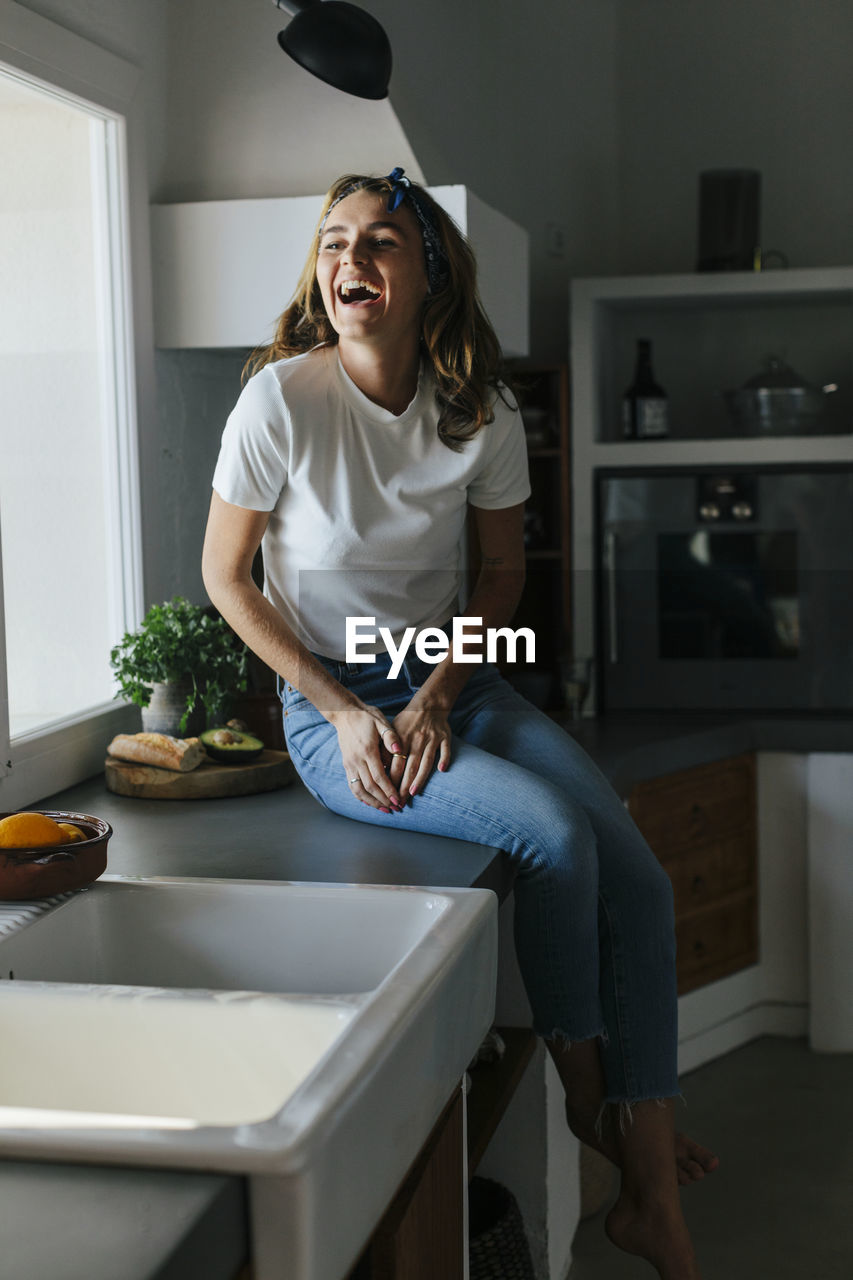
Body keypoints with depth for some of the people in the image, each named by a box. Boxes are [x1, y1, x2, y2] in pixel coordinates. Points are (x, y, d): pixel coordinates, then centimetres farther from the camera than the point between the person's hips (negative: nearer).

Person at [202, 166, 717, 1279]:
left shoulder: (482, 413, -3)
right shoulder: (280, 401, -13)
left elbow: (504, 571, 8)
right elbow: (226, 576, -5)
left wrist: (438, 696, -7)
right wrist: (343, 714, -12)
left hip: (454, 685, 4)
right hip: (332, 708, -4)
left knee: (639, 880, -13)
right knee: (554, 837, -26)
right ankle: (588, 1098, 2)